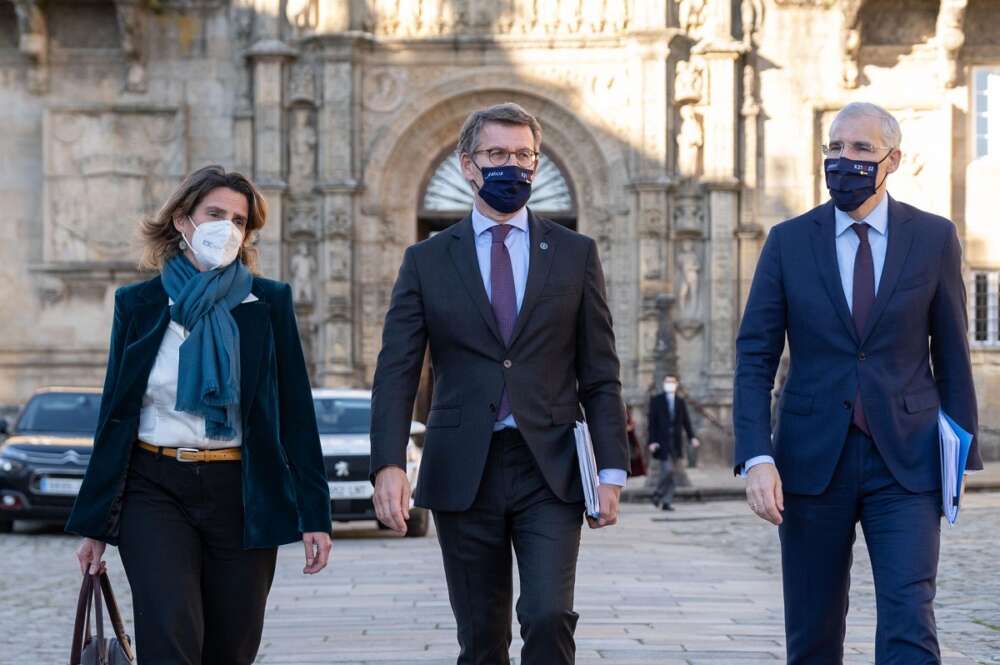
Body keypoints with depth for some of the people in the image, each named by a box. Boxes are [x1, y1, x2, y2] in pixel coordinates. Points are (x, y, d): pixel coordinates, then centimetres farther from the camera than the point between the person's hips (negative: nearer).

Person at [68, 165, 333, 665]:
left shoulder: (269, 303, 4)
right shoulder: (138, 304, 5)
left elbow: (296, 413, 3)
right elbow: (115, 416, 8)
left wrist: (313, 514, -2)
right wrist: (95, 524, 6)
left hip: (242, 493, 1)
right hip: (155, 490, -1)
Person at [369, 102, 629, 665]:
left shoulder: (575, 255, 8)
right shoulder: (427, 261, 6)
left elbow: (600, 375, 7)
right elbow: (396, 374, 0)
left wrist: (612, 470, -2)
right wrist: (389, 464, -14)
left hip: (550, 471, 0)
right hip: (463, 473, 1)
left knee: (550, 618, -16)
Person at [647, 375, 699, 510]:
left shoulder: (681, 401, 13)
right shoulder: (656, 400, 2)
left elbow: (686, 421, 8)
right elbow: (652, 422, -2)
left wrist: (692, 437, -7)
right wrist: (652, 441, -11)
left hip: (676, 442, 4)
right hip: (661, 442, -4)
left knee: (671, 471, 2)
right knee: (667, 469, -16)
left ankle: (667, 502, 6)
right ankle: (658, 493, 6)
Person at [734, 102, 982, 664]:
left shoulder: (934, 238, 3)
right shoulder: (789, 242, 3)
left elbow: (952, 354, 7)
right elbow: (755, 358, 0)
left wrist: (960, 456, 5)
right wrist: (757, 458, -11)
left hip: (905, 463, -1)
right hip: (813, 462, 1)